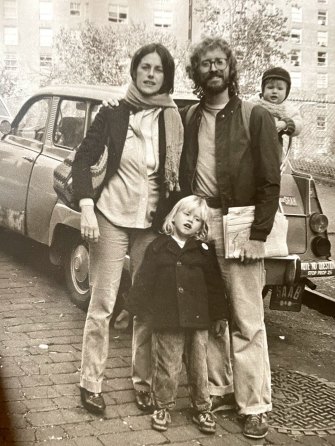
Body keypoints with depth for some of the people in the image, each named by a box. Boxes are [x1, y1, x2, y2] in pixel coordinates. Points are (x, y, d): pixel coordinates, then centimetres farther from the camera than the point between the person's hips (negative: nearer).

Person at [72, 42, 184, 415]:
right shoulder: (113, 114, -3)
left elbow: (179, 175, 8)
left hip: (153, 223, 2)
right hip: (111, 217, -2)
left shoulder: (173, 120, 2)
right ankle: (90, 383, 13)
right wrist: (86, 208, -11)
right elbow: (82, 161, -2)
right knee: (102, 304, 1)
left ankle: (143, 381, 20)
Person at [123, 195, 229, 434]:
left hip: (198, 320, 1)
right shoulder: (158, 247, 2)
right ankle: (163, 407, 21)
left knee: (199, 367, 10)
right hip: (167, 320, -1)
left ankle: (203, 408, 24)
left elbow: (215, 284, 6)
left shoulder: (205, 251, 4)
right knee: (167, 367, 5)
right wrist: (133, 307, -1)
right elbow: (144, 280, 2)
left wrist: (220, 315, 6)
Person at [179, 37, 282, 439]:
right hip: (196, 224, 4)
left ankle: (254, 406, 8)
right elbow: (182, 176, 15)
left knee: (247, 322, 0)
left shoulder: (256, 117, -1)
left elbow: (270, 181, -5)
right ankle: (216, 390, 23)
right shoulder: (189, 118, 12)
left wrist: (258, 235, -11)